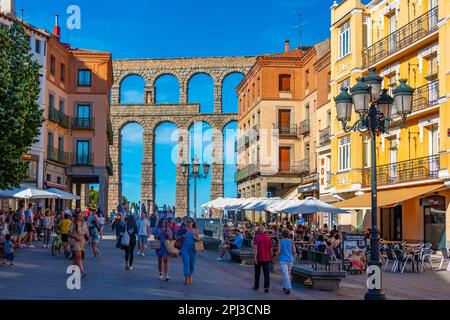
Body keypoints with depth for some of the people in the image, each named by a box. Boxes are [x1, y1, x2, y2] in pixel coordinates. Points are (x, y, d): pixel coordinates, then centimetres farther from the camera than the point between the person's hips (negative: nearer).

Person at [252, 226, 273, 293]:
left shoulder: (256, 237, -4)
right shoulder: (268, 238, 4)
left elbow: (255, 248, -13)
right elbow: (271, 249, 6)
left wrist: (255, 257, -15)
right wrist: (271, 258, 17)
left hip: (258, 258, -1)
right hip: (266, 259, 1)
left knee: (257, 273, 14)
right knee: (266, 273, 2)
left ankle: (256, 286, 25)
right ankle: (266, 287, -12)